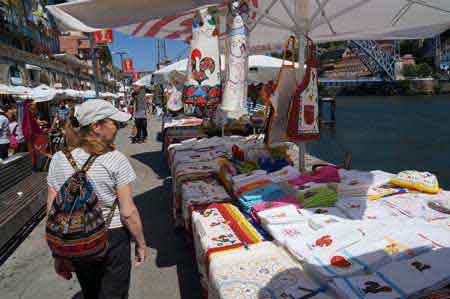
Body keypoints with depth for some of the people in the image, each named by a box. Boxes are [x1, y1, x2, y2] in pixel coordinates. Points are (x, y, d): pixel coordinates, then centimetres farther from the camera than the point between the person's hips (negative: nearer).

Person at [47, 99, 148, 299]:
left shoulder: (59, 159, -6)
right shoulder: (115, 160, -18)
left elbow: (52, 212, -3)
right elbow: (128, 212, -17)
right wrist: (141, 244, -2)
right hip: (113, 239, -4)